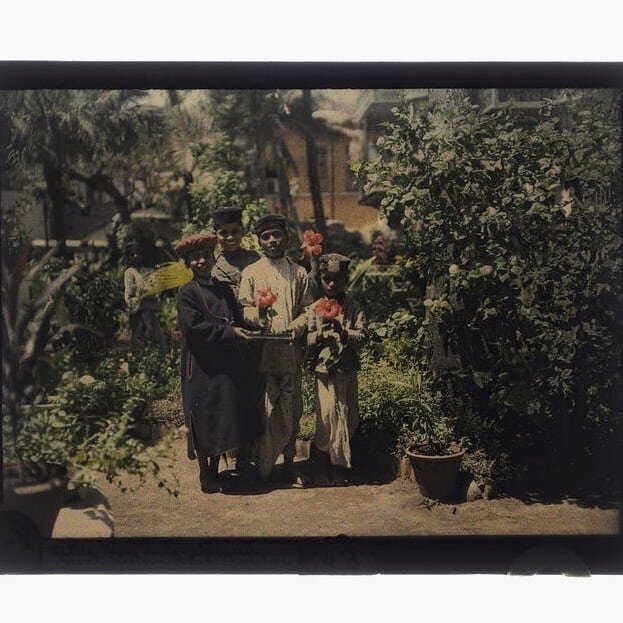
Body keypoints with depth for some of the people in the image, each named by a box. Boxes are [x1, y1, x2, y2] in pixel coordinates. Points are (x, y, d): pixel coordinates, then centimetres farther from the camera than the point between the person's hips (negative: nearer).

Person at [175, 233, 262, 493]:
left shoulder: (225, 290, 13)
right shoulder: (187, 293, -6)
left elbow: (238, 320, 14)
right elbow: (194, 327, -16)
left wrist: (240, 330, -9)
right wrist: (229, 332, -19)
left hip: (227, 362, 6)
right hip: (201, 366, -5)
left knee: (225, 417, 9)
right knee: (203, 418, 0)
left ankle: (215, 469, 23)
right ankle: (205, 474, 13)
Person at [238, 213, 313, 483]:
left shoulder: (299, 273, 12)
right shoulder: (251, 273, 7)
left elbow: (306, 308, 11)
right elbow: (244, 308, 1)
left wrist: (297, 325, -9)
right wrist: (259, 319, -20)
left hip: (291, 349, 2)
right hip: (262, 349, -2)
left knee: (291, 407, 7)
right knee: (264, 409, -3)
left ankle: (288, 459, 22)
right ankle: (263, 468, 6)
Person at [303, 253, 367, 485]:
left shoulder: (354, 308, 3)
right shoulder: (314, 309, 5)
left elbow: (361, 338, -7)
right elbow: (307, 342, 3)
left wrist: (342, 332, -22)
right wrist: (320, 333, -16)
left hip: (347, 370, 0)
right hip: (324, 370, 0)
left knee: (346, 418, 3)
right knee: (327, 416, -4)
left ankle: (340, 470, 15)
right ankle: (327, 470, 8)